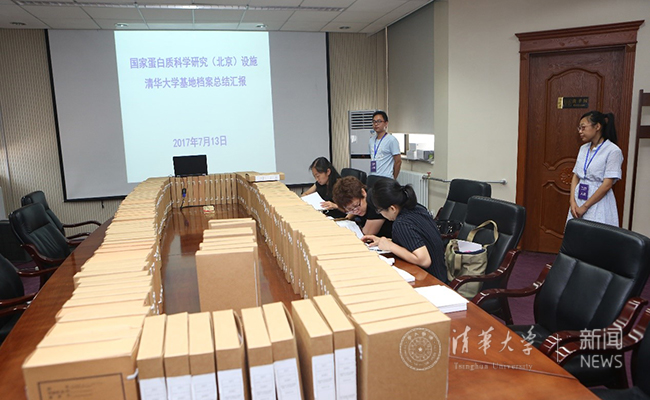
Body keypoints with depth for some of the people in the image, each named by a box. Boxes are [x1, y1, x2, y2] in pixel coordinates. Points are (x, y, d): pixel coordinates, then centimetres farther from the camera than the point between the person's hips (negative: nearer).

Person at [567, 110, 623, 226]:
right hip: (578, 199, 6)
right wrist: (572, 202, -5)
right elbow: (576, 177, 8)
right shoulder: (583, 148, 10)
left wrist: (585, 207, -13)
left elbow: (607, 184, -14)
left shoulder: (613, 151, -9)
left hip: (598, 203, -5)